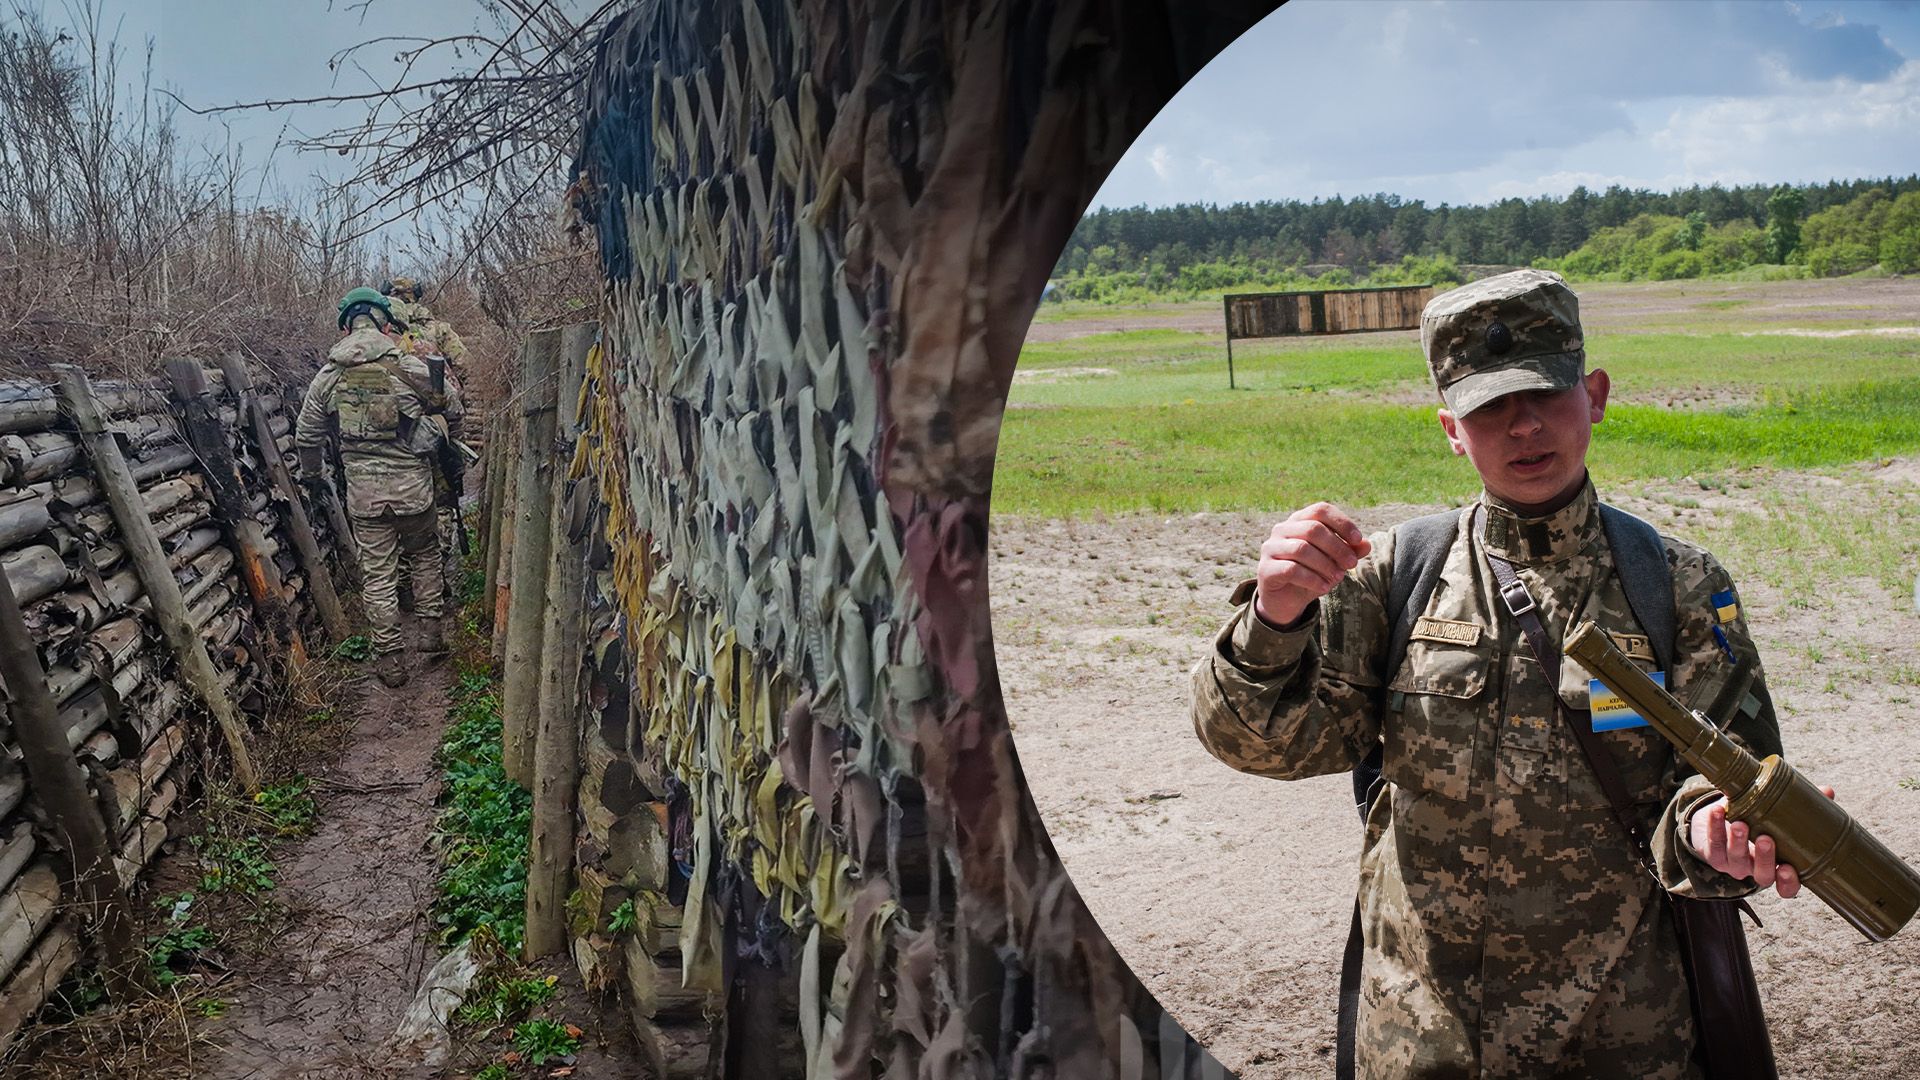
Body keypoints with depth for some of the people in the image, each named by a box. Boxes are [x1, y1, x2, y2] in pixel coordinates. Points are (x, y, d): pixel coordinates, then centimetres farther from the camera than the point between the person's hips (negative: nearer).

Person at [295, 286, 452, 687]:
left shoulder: (327, 377, 1)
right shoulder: (409, 368, -7)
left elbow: (306, 436, 10)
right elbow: (448, 404, 7)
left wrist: (312, 475, 28)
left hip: (363, 494, 1)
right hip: (413, 487, -1)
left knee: (378, 575, 9)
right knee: (425, 555, 23)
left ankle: (391, 659, 14)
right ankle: (431, 630, 24)